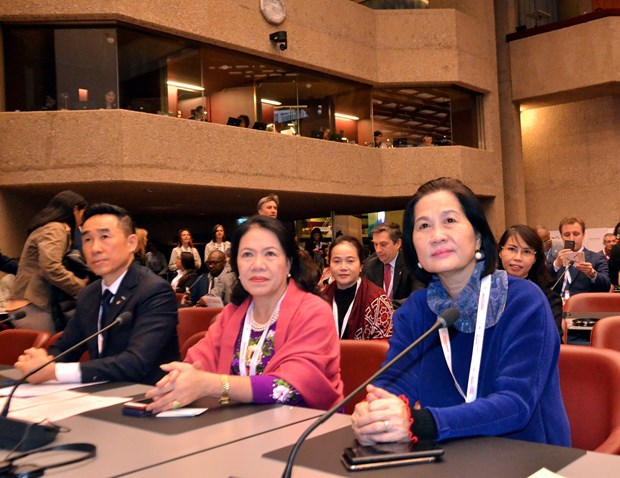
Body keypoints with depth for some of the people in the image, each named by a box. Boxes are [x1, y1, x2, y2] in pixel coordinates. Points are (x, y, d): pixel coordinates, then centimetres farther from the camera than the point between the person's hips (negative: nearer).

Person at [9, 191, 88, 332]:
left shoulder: (52, 228, 20)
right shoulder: (55, 229, -11)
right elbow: (51, 269, -25)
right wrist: (83, 287, -17)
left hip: (35, 304, 10)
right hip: (33, 306, -10)